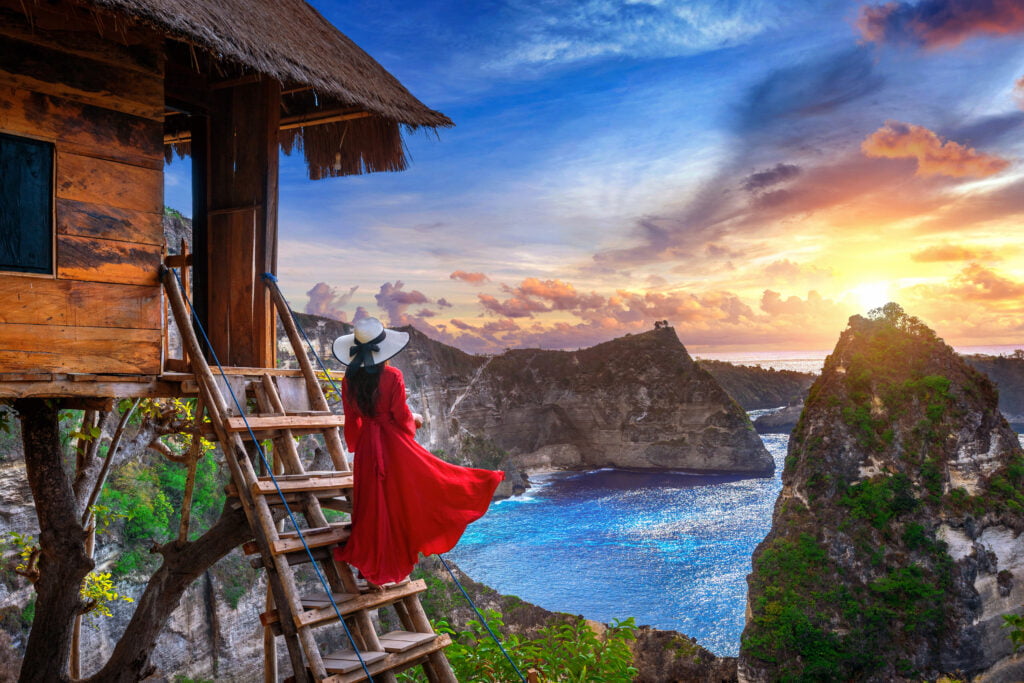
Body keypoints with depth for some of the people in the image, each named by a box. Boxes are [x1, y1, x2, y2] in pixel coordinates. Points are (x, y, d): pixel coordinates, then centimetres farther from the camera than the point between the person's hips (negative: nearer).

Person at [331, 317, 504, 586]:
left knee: (372, 502, 15)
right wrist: (415, 422, 11)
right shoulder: (392, 376, -19)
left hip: (366, 445, 4)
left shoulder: (349, 380, -6)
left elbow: (352, 418, 4)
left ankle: (371, 558, 25)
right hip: (394, 443, -4)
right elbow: (401, 415, -12)